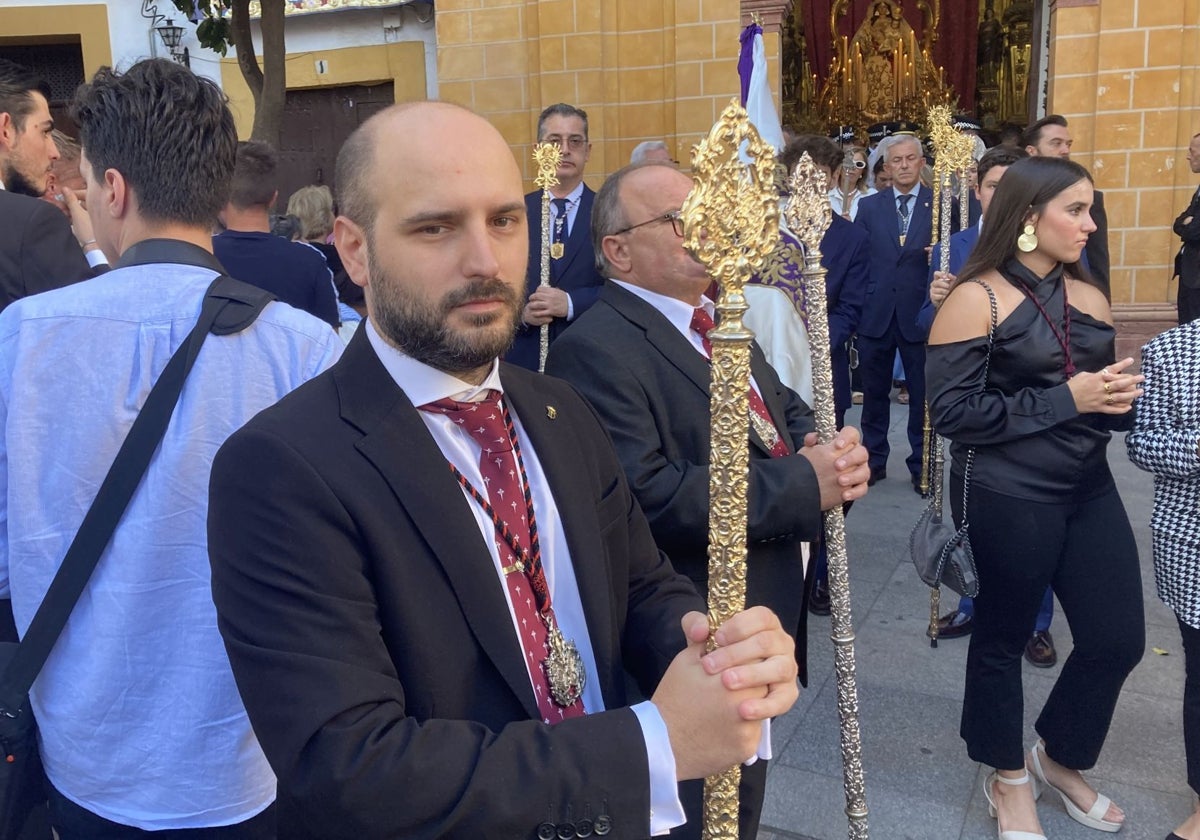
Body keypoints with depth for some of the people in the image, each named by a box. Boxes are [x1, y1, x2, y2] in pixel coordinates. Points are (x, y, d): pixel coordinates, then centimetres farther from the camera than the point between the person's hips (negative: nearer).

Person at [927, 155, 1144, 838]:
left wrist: (1122, 397, -5)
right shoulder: (975, 300, -12)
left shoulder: (1090, 298, 8)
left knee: (1119, 639, 9)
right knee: (1003, 637, 10)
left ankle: (1058, 756, 36)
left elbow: (1098, 391, 19)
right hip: (1007, 498, -6)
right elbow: (953, 411, -18)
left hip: (1089, 489, 7)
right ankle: (1008, 779, 34)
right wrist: (1063, 400, -19)